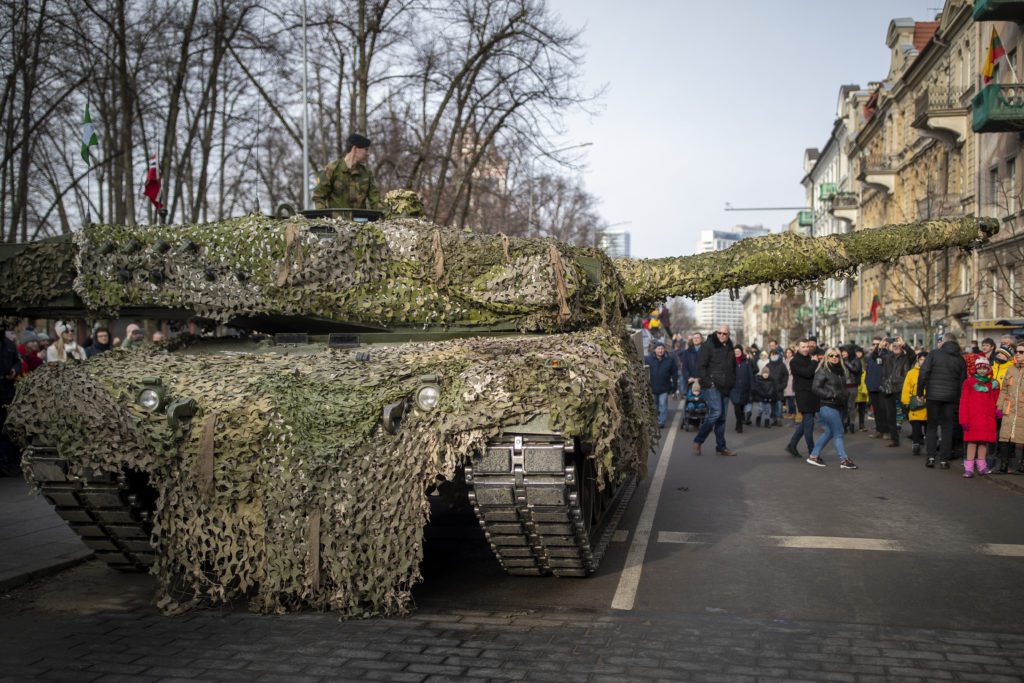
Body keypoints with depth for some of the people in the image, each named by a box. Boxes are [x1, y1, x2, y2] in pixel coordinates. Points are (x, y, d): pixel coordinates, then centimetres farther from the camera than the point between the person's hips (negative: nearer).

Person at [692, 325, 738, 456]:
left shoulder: (730, 348, 16)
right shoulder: (708, 346, -6)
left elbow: (733, 368, 27)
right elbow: (700, 366, -10)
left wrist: (732, 382, 15)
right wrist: (708, 382, -16)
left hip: (725, 388, 7)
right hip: (712, 386, -7)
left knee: (722, 417, 8)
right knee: (716, 412, -17)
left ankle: (721, 447, 12)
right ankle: (698, 441, -4)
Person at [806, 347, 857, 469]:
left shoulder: (841, 370, 12)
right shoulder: (823, 371, -9)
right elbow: (815, 388, -15)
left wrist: (845, 399, 6)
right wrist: (832, 395, -19)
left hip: (838, 407, 8)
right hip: (828, 407, -8)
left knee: (829, 432, 13)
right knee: (838, 432, -4)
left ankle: (813, 456, 21)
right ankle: (844, 460, 4)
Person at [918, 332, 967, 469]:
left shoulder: (934, 354, -3)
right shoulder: (960, 359, 6)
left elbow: (923, 374, -9)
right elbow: (963, 381, 5)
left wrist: (920, 393, -2)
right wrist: (959, 398, 12)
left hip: (933, 396, -2)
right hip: (951, 398, 2)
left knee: (931, 426, 9)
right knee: (947, 428, 7)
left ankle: (930, 457, 2)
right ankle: (944, 460, 5)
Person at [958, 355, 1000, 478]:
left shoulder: (993, 384, 14)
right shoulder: (969, 382, 3)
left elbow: (995, 401, 20)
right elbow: (964, 401, 0)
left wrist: (997, 411, -1)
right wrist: (964, 419, -7)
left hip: (988, 418, 3)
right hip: (973, 417, -3)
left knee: (984, 440, 5)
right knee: (972, 441, -6)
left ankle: (981, 466, 14)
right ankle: (969, 468, -5)